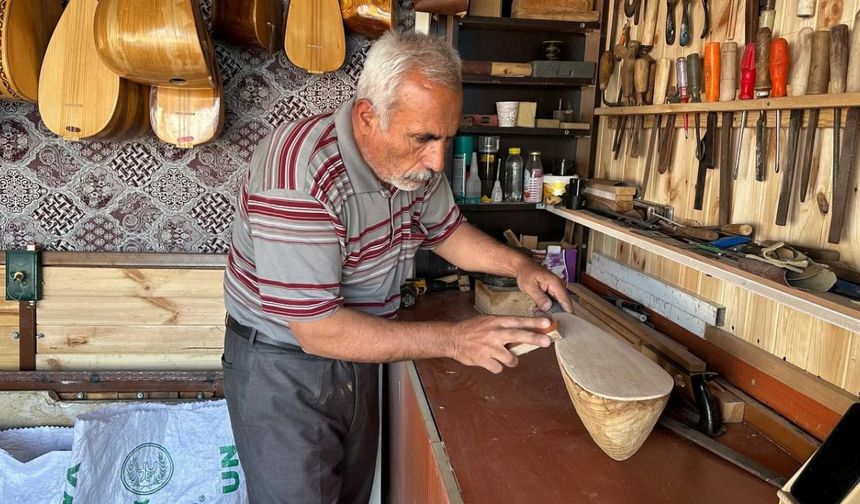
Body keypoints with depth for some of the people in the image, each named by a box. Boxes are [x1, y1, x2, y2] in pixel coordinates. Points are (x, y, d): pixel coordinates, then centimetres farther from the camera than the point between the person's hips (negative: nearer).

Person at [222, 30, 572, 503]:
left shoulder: (415, 159, -8)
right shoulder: (297, 174, -32)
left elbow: (445, 230, 11)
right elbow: (319, 331, -32)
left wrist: (518, 265, -6)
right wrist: (453, 339, -31)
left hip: (356, 358, 7)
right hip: (281, 365, -7)